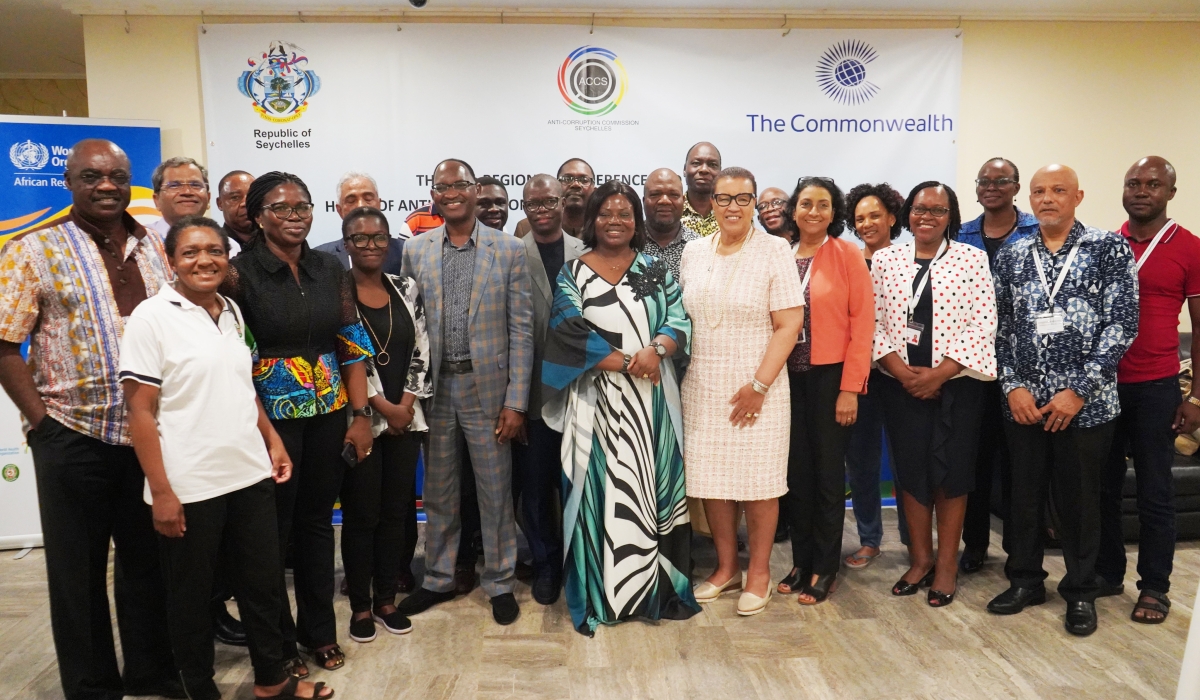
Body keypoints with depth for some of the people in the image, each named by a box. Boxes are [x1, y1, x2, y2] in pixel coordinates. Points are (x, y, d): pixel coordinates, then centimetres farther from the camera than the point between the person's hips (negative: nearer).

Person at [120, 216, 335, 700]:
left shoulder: (232, 312, 8)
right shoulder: (152, 317, -10)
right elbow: (140, 411, -12)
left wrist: (273, 441, 10)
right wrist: (161, 491, -14)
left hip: (251, 474, 6)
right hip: (189, 487, -5)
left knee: (262, 581, 15)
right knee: (191, 595, 12)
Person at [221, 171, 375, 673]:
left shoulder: (330, 268, 4)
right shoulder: (239, 273, -7)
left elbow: (352, 345, 4)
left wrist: (360, 414, 0)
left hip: (329, 414, 4)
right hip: (271, 416, -3)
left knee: (317, 522, 14)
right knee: (272, 529, 8)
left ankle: (320, 631, 31)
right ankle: (279, 643, 27)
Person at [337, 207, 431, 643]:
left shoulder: (406, 289, 8)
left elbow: (420, 351, 6)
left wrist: (407, 405, -5)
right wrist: (383, 406, -11)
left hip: (405, 418, 4)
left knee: (397, 511, 10)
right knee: (361, 515, 4)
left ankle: (386, 598, 25)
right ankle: (360, 605, 19)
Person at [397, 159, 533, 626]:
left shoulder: (509, 250, -2)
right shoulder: (415, 251, 4)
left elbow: (521, 330, -4)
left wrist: (516, 401, -8)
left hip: (487, 388, -2)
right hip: (434, 389, 2)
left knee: (495, 491, 8)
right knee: (438, 492, 15)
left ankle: (500, 582, 26)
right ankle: (438, 579, 32)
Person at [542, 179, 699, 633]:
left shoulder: (655, 270, 10)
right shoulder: (572, 274, 3)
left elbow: (679, 319, 0)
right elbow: (572, 335, -9)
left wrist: (655, 350, -20)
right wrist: (628, 363, -15)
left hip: (652, 399, 2)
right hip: (598, 400, -2)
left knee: (655, 487, 6)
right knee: (599, 490, 1)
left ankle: (658, 588, 20)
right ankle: (599, 593, 14)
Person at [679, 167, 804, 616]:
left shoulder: (773, 250, -5)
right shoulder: (694, 252, 8)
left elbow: (789, 324, -9)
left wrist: (759, 385, -14)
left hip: (756, 384, -4)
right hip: (702, 385, 4)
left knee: (759, 480, 4)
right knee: (710, 478, 8)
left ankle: (759, 572, 21)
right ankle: (726, 568, 25)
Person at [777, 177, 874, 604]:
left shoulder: (848, 255, -5)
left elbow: (863, 323, -8)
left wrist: (850, 388, -13)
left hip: (830, 376, -4)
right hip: (788, 378, 4)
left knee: (828, 472, 5)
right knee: (796, 472, 11)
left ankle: (825, 569, 19)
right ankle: (801, 561, 25)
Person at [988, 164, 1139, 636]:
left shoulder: (1110, 249, -2)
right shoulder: (1011, 255, 7)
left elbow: (1122, 325, -8)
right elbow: (1000, 326, 5)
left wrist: (1079, 392, -13)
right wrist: (1014, 387, -5)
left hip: (1085, 402, -2)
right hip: (1023, 402, 3)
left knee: (1079, 500, 8)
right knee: (1024, 495, 11)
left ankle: (1081, 592, 26)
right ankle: (1025, 581, 28)